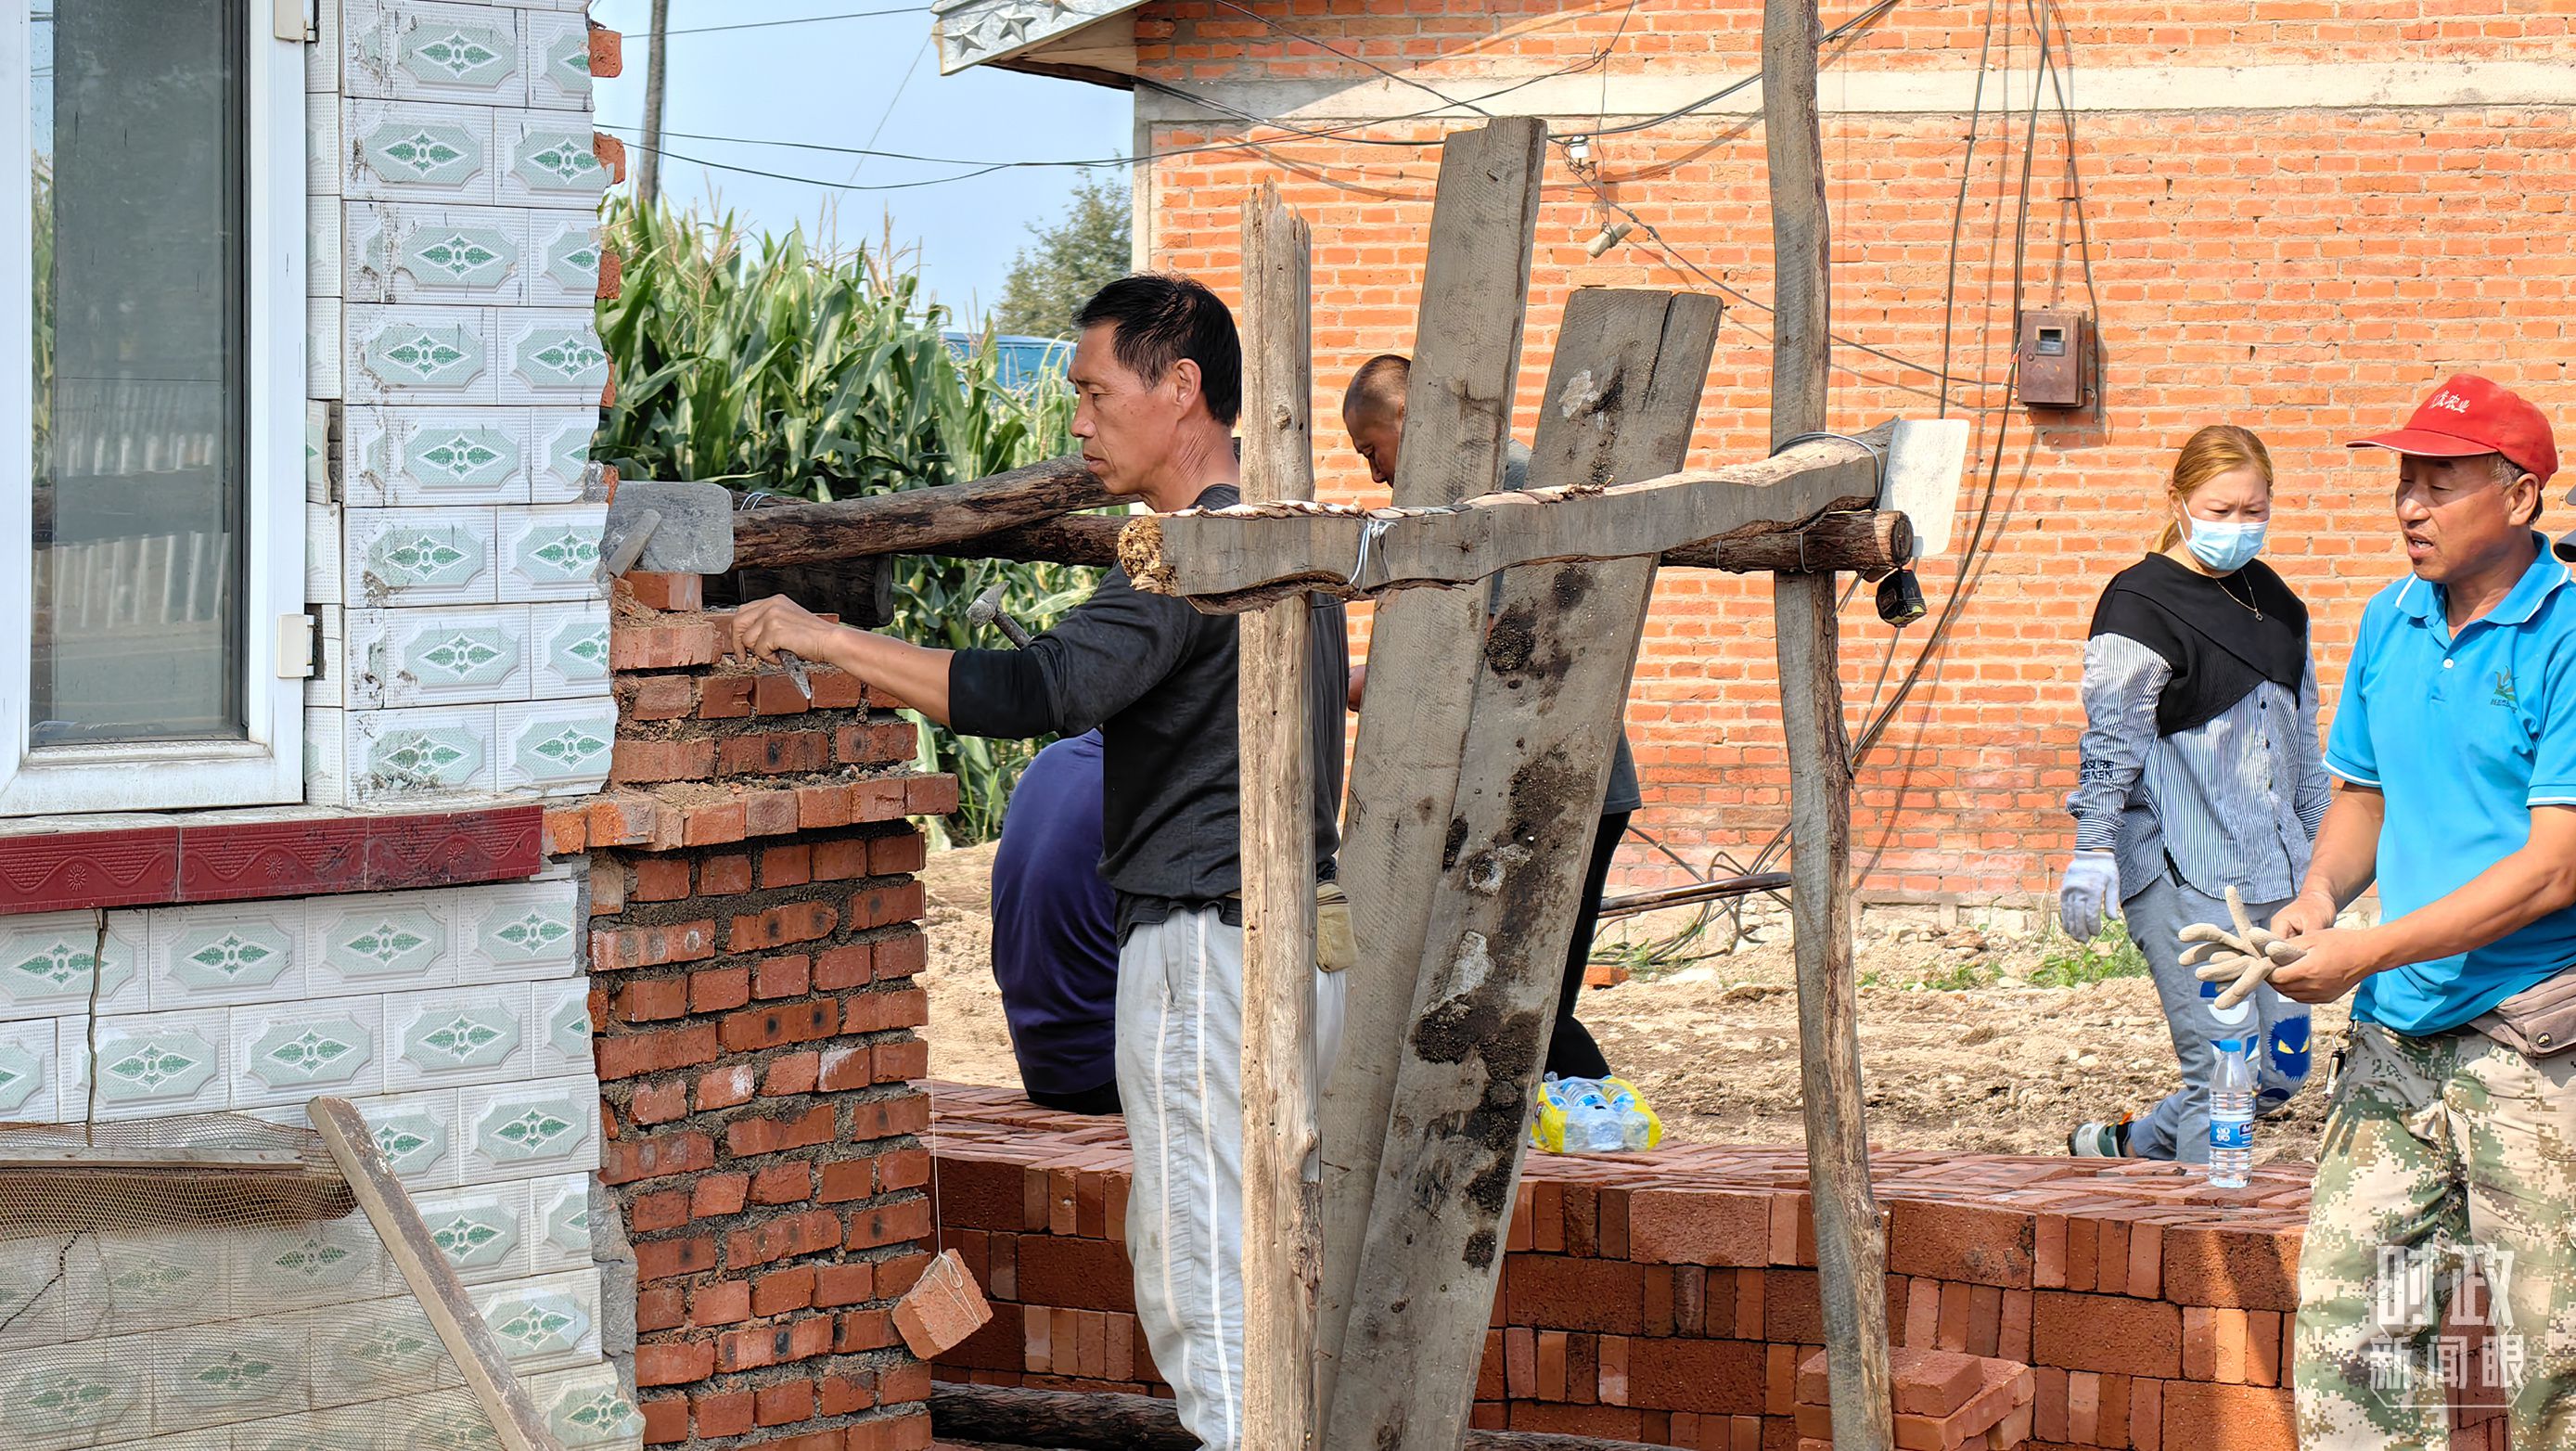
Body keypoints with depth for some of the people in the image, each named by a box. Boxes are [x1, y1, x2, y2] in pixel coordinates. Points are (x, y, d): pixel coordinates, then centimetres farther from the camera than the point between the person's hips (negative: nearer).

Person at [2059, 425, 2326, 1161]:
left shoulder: (2274, 602, 15)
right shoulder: (2140, 605, -8)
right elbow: (2110, 740, -14)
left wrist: (2319, 846, 25)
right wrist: (2092, 853, -24)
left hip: (2270, 873, 8)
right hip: (2182, 878, -8)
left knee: (2280, 1071, 9)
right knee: (2224, 1067, -11)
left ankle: (2129, 1146, 28)